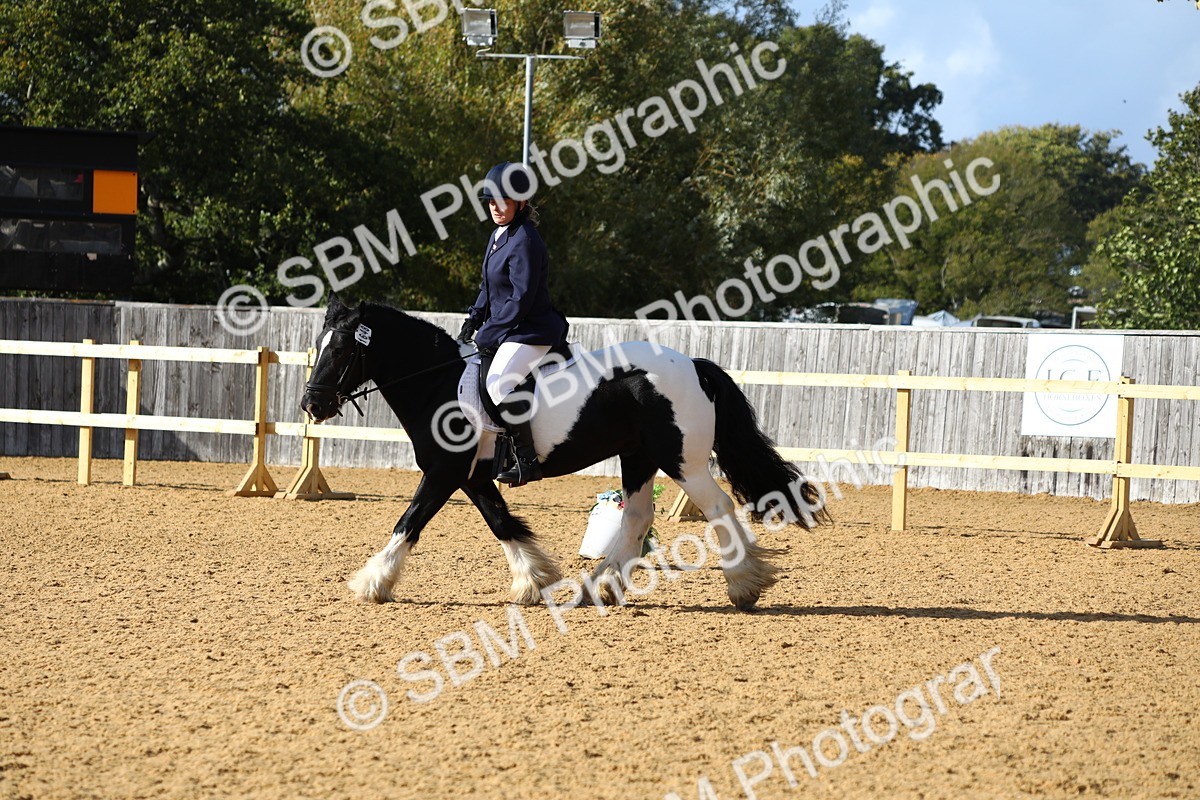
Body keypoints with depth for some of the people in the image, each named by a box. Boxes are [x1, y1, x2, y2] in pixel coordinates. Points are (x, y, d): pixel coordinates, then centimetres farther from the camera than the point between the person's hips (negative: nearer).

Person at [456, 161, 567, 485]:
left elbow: (521, 299, -21)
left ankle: (527, 460, -27)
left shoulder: (525, 241, -17)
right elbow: (489, 288, 20)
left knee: (498, 383, -29)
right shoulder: (498, 237, 13)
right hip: (503, 330, 11)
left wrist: (488, 334, -17)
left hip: (531, 331, -11)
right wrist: (473, 321, 6)